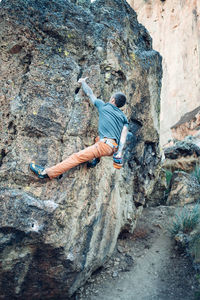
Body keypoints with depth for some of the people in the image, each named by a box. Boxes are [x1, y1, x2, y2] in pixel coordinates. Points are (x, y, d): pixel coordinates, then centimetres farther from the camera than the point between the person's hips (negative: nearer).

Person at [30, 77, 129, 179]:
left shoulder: (104, 106, 10)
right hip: (113, 149, 6)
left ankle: (47, 172, -16)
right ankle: (96, 158, 15)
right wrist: (119, 153, -4)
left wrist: (83, 82, 40)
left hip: (105, 145, -6)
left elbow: (90, 94, 23)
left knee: (77, 157, -11)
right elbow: (123, 136, 5)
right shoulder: (123, 117, 20)